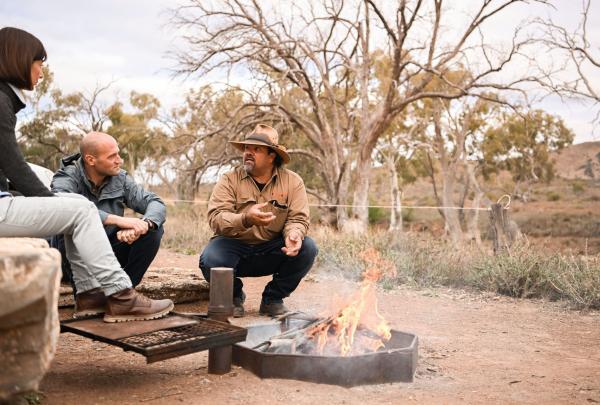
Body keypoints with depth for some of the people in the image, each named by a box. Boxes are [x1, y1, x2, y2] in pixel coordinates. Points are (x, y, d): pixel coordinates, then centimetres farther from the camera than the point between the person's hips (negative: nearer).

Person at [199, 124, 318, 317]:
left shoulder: (293, 182, -2)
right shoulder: (229, 180, -7)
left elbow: (298, 218, -8)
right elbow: (216, 218, -19)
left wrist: (293, 234, -34)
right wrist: (246, 219, -39)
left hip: (272, 252, 2)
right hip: (235, 246, -1)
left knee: (307, 248, -23)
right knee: (210, 260, -32)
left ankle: (273, 298, 1)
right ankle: (234, 296, 4)